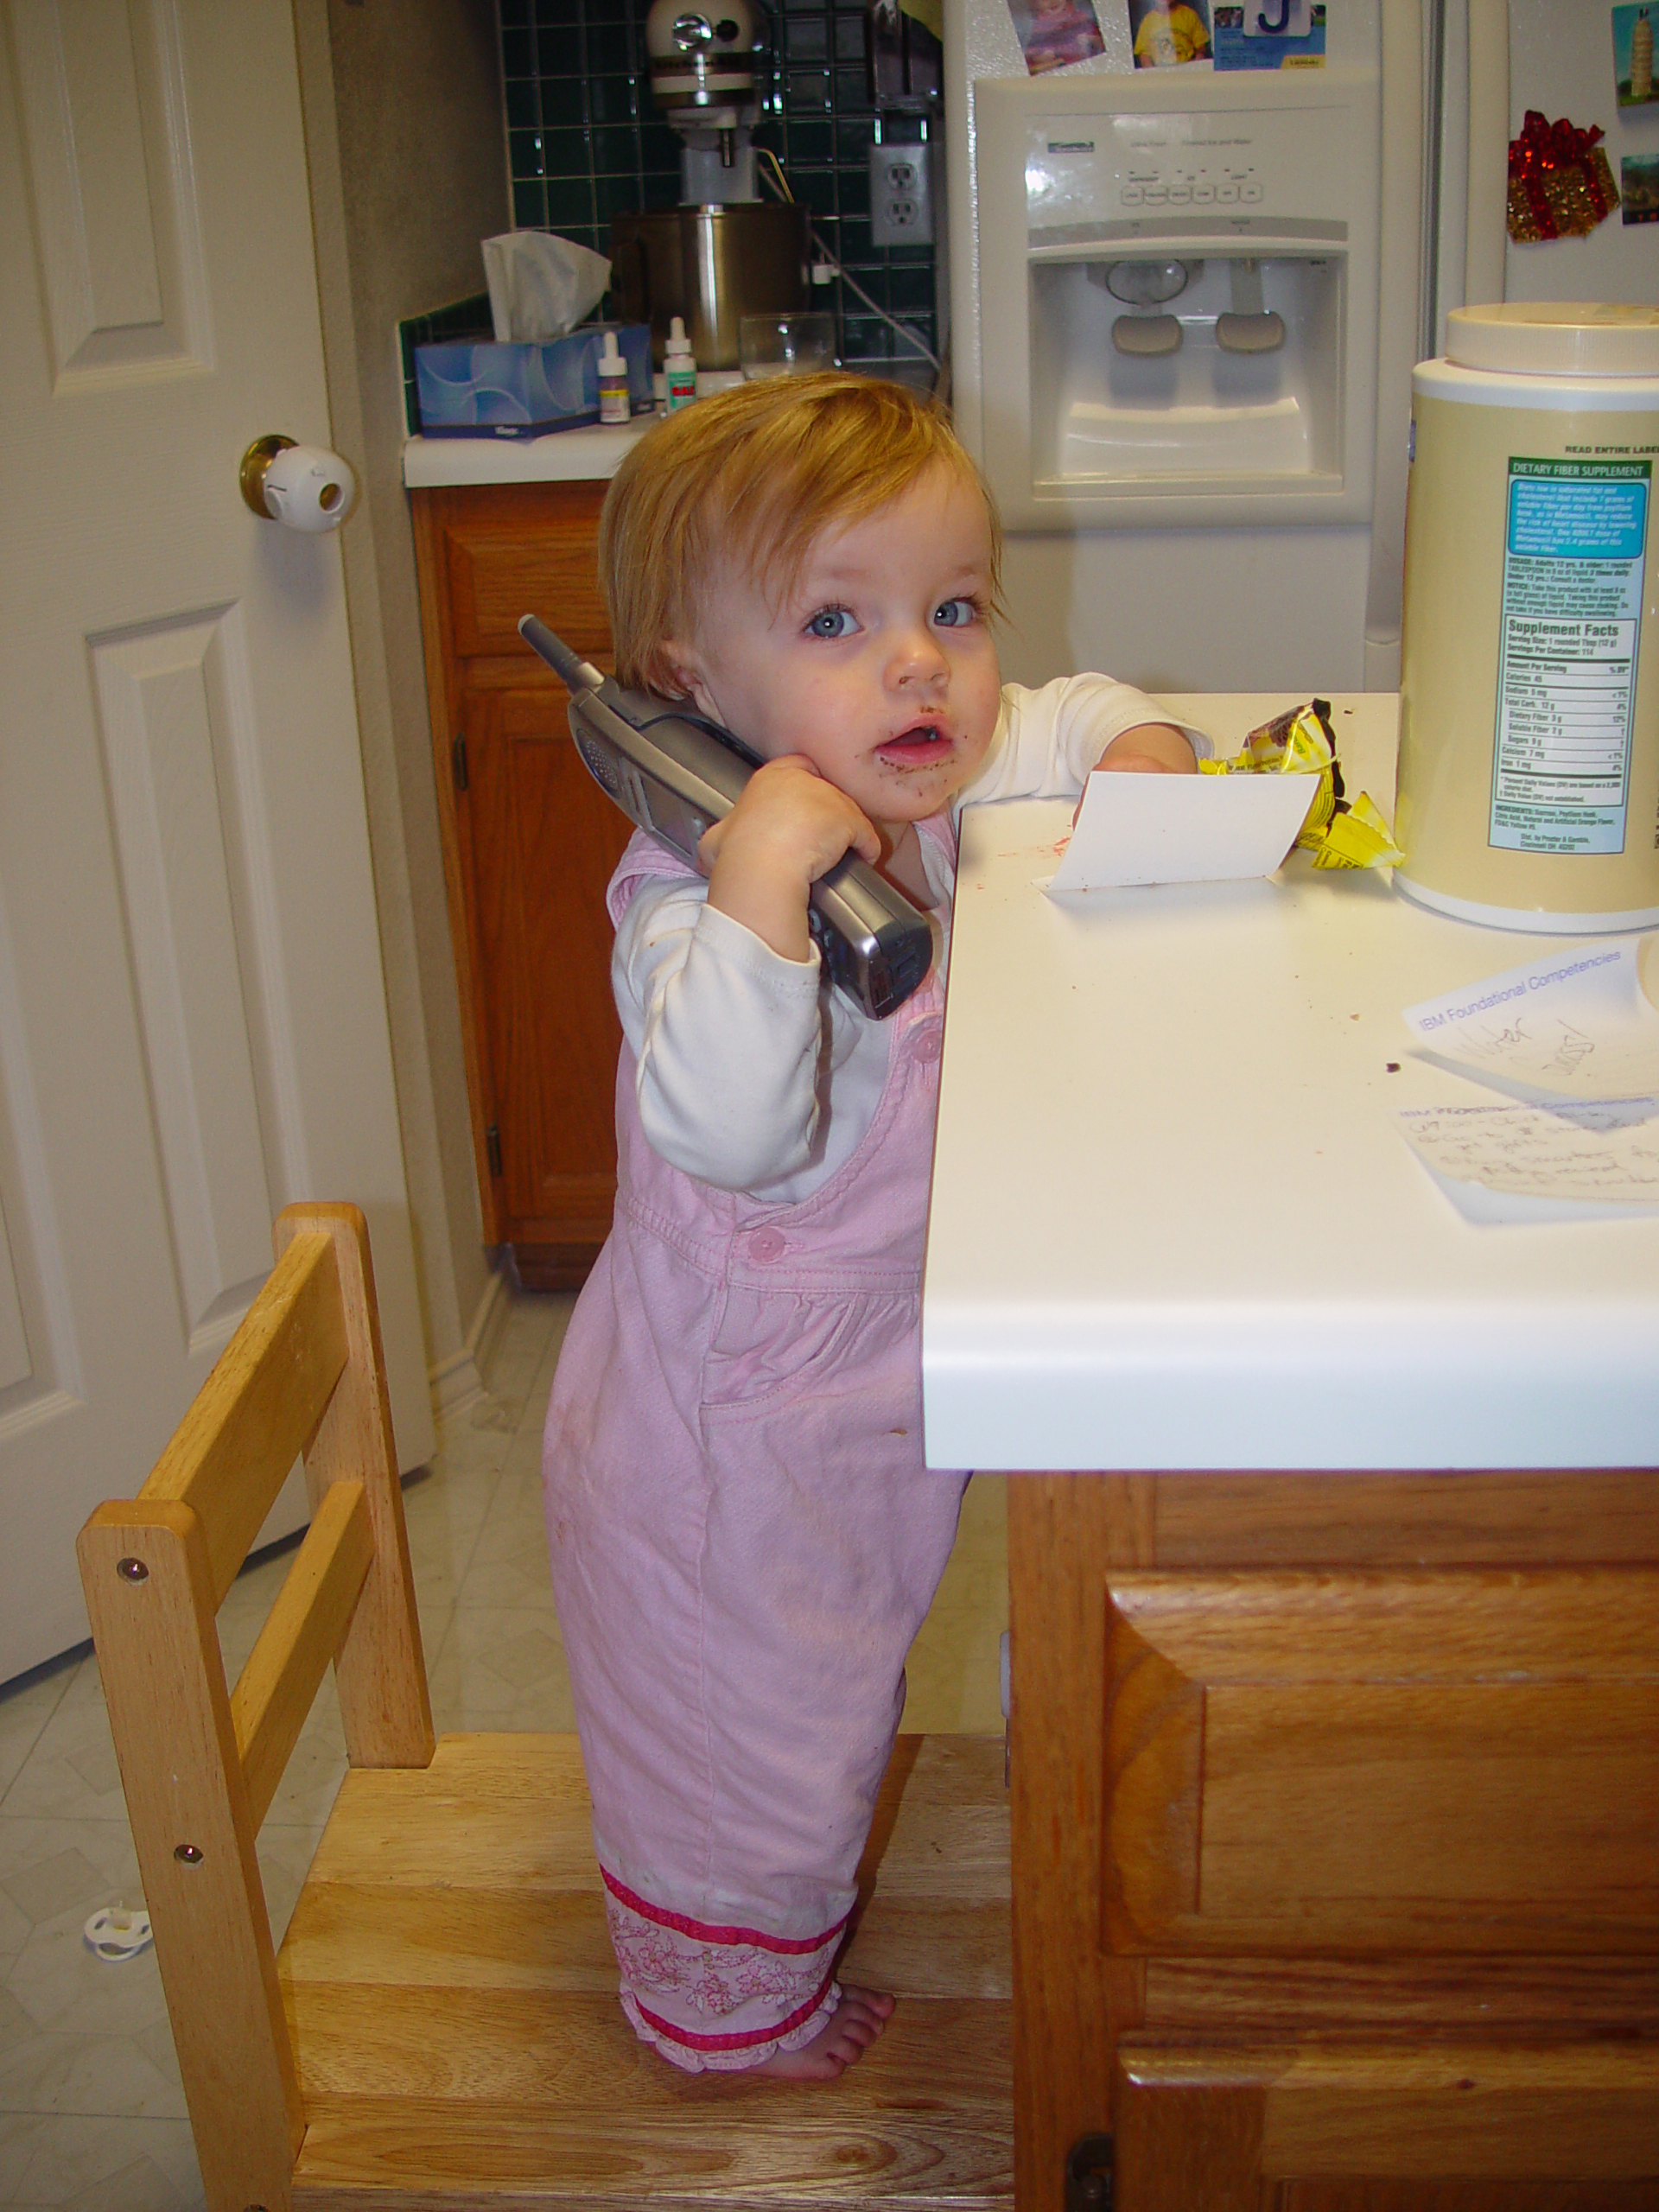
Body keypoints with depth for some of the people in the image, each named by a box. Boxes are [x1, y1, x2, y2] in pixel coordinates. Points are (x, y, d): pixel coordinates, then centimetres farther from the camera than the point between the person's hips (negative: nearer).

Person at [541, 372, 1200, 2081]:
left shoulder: (932, 800, -6)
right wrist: (760, 873, -52)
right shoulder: (697, 899, -32)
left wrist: (1138, 759, -8)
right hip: (731, 1449, -8)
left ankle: (810, 1896, 60)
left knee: (835, 1700, 32)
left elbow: (1073, 713, 13)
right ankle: (738, 2018, 44)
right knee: (748, 1755, 17)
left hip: (866, 1405, 8)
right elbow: (730, 1128, -48)